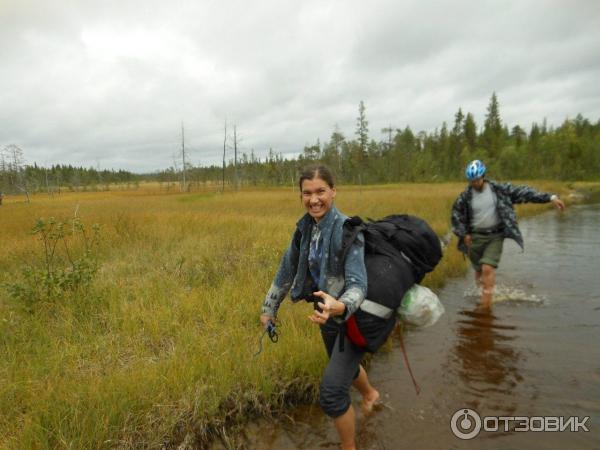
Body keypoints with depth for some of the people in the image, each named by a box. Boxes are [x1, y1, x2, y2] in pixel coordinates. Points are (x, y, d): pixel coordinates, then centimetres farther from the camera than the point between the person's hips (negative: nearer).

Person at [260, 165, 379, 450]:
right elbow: (287, 269, 5)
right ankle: (370, 394, 65)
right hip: (329, 314, 7)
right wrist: (269, 307, 12)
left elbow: (358, 284, -33)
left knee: (331, 391, -12)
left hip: (355, 317, -7)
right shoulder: (304, 228, -7)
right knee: (343, 365, 31)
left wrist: (339, 307, -54)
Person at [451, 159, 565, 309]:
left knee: (488, 269, -14)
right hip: (475, 237, 2)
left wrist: (551, 197, -7)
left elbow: (521, 192, -5)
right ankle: (483, 292, 38)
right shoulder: (466, 195, -5)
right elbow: (456, 214, 6)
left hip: (495, 236, -1)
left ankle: (486, 305, -7)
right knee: (479, 271, 11)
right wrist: (463, 234, 0)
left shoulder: (498, 189, -6)